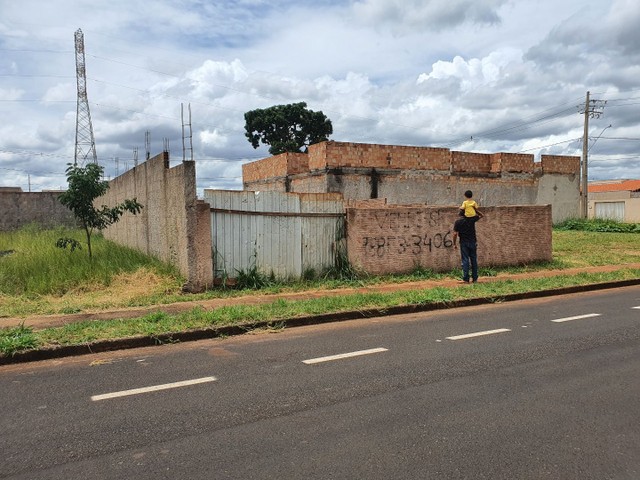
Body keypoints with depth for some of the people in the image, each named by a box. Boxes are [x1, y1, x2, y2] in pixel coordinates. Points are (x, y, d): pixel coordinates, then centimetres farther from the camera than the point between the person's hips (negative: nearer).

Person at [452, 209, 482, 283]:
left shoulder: (458, 222, -6)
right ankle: (474, 278, 12)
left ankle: (466, 279, -3)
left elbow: (455, 234, -8)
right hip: (473, 242, 2)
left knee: (465, 260, 0)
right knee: (474, 260, 9)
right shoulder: (472, 219, -1)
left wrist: (454, 243, 0)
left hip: (463, 243, -2)